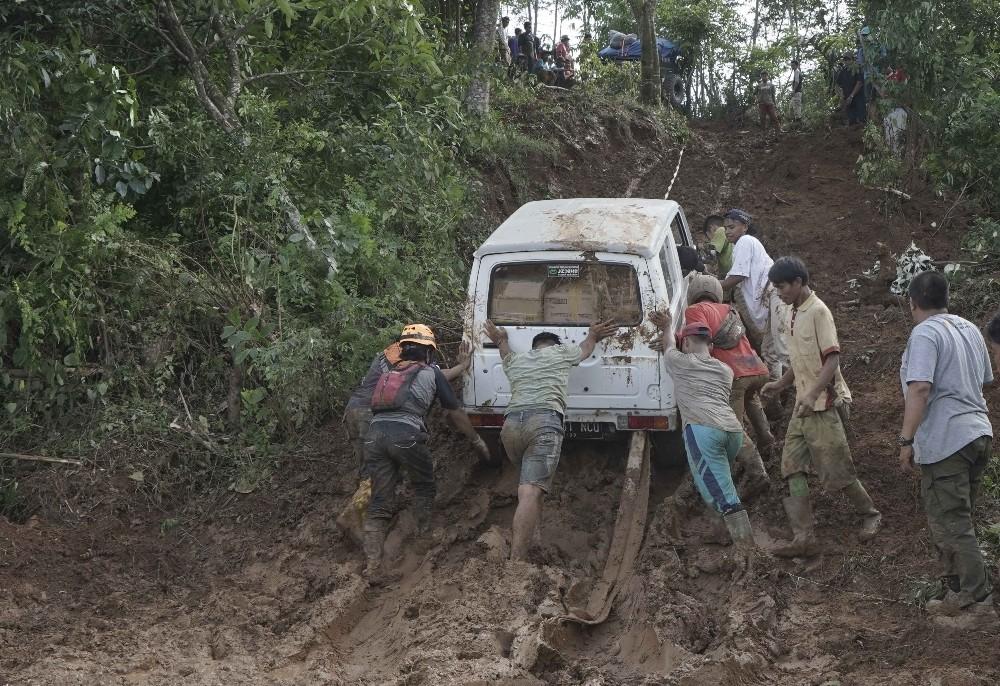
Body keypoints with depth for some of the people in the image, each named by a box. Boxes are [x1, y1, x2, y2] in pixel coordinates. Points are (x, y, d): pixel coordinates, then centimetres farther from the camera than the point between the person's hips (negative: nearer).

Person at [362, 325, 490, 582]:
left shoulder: (388, 373, 30)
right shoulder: (431, 373, 17)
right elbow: (455, 412, 22)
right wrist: (477, 440, 33)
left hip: (374, 433, 4)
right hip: (406, 434, -4)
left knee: (380, 504, 6)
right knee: (424, 488, 22)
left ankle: (372, 567, -4)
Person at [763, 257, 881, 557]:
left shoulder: (818, 312, -14)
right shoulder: (792, 314, 13)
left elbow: (832, 359, -20)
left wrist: (812, 395, -28)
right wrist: (781, 384, 15)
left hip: (823, 405, -9)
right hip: (802, 406, 9)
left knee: (837, 470, 0)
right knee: (792, 468, -1)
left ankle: (870, 515, 23)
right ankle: (804, 537, -3)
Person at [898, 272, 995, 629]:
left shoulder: (925, 334, -12)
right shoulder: (970, 329, 14)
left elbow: (920, 388, -22)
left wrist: (906, 440, -20)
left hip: (945, 441, -9)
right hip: (979, 434, 9)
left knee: (951, 526, -4)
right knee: (957, 520, 17)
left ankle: (979, 604, -4)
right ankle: (956, 593, 21)